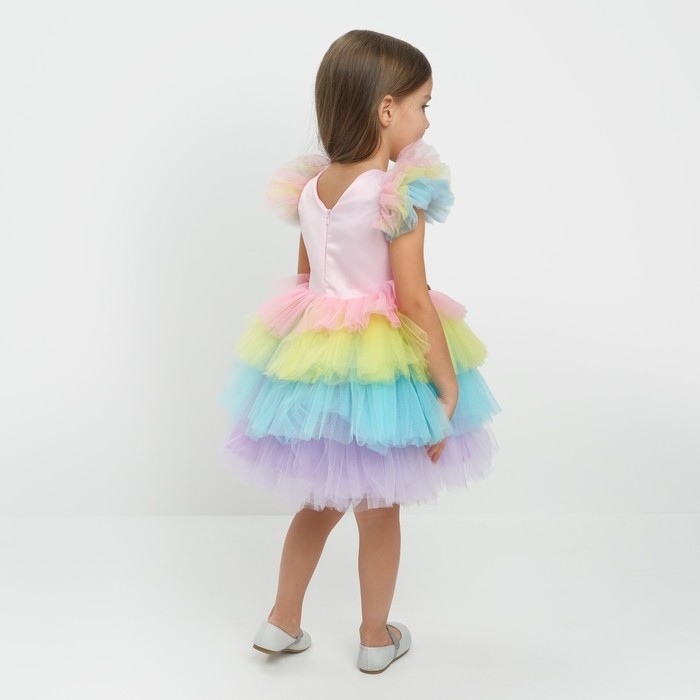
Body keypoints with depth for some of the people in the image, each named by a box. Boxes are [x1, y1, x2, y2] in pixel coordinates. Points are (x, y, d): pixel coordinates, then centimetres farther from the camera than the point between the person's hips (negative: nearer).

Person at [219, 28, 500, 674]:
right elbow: (414, 299, -20)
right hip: (381, 366, -5)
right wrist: (449, 385, -14)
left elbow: (305, 279, 9)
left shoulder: (309, 186, 0)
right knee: (379, 510, 13)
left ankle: (282, 623, 33)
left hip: (311, 358, 6)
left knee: (319, 500, 23)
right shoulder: (400, 194, -19)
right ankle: (377, 639, 31)